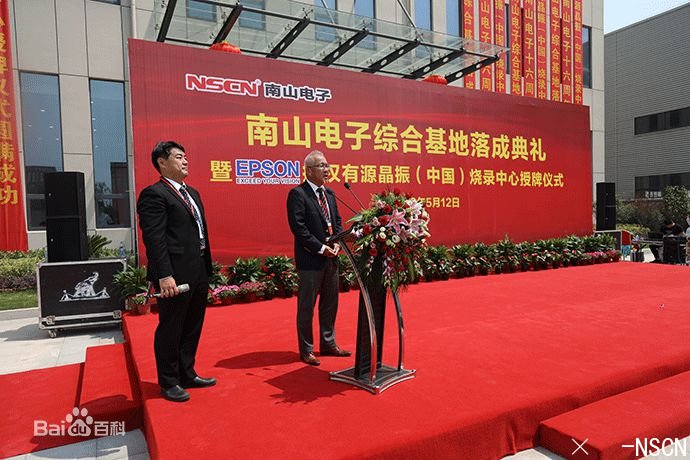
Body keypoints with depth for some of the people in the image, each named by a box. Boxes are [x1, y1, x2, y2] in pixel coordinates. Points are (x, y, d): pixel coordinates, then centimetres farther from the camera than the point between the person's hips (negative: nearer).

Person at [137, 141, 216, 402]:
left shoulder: (192, 193, 17)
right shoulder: (154, 194, -10)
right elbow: (154, 239, -18)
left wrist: (207, 268, 15)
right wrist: (164, 276, -23)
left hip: (198, 273, 9)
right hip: (175, 276, -9)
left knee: (192, 329, 18)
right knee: (170, 330, 6)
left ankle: (187, 375, 34)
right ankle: (169, 383, 22)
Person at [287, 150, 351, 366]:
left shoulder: (329, 193, 13)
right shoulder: (297, 194, -11)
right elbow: (298, 227, -18)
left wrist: (337, 243, -1)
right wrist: (321, 248, -17)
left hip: (331, 258, 8)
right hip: (310, 259, -8)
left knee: (330, 304, 17)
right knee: (306, 307, 4)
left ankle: (328, 344, 31)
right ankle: (306, 350, 17)